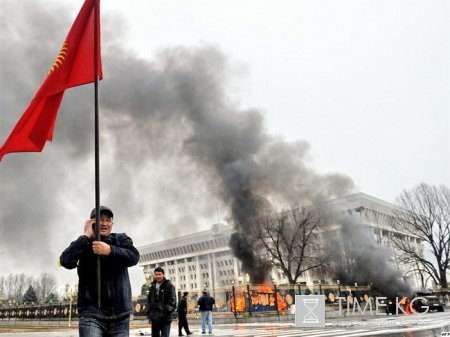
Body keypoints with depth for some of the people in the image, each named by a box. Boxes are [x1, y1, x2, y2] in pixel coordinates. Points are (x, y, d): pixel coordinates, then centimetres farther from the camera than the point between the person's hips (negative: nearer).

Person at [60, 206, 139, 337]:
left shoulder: (121, 239, 11)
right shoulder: (82, 244, 9)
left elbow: (134, 257, -7)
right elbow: (66, 261, -9)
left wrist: (110, 250, -21)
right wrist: (86, 236, -10)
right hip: (91, 312, -2)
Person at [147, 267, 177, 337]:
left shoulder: (169, 285, -4)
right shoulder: (153, 286, 12)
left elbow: (172, 300, -9)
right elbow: (149, 300, 16)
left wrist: (167, 311, -17)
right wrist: (149, 312, 4)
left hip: (165, 318, -6)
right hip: (154, 317, 6)